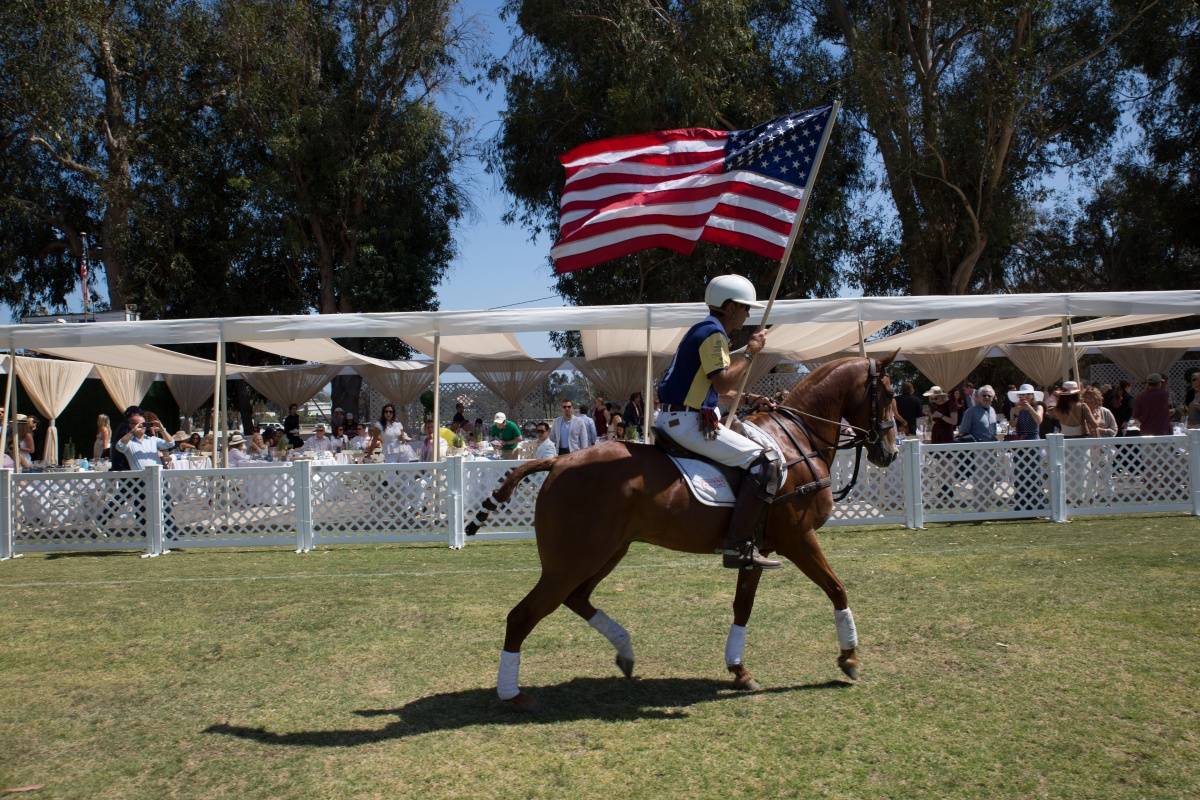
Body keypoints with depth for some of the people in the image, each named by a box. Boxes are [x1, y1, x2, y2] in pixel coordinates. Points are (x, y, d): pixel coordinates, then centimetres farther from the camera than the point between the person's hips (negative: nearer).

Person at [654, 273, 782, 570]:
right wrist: (750, 351, -10)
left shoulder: (703, 330, 21)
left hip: (671, 418, 11)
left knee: (751, 451, 28)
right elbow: (723, 383, -22)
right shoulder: (713, 333, -12)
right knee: (764, 462, -14)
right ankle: (737, 546, -17)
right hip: (688, 422, -11)